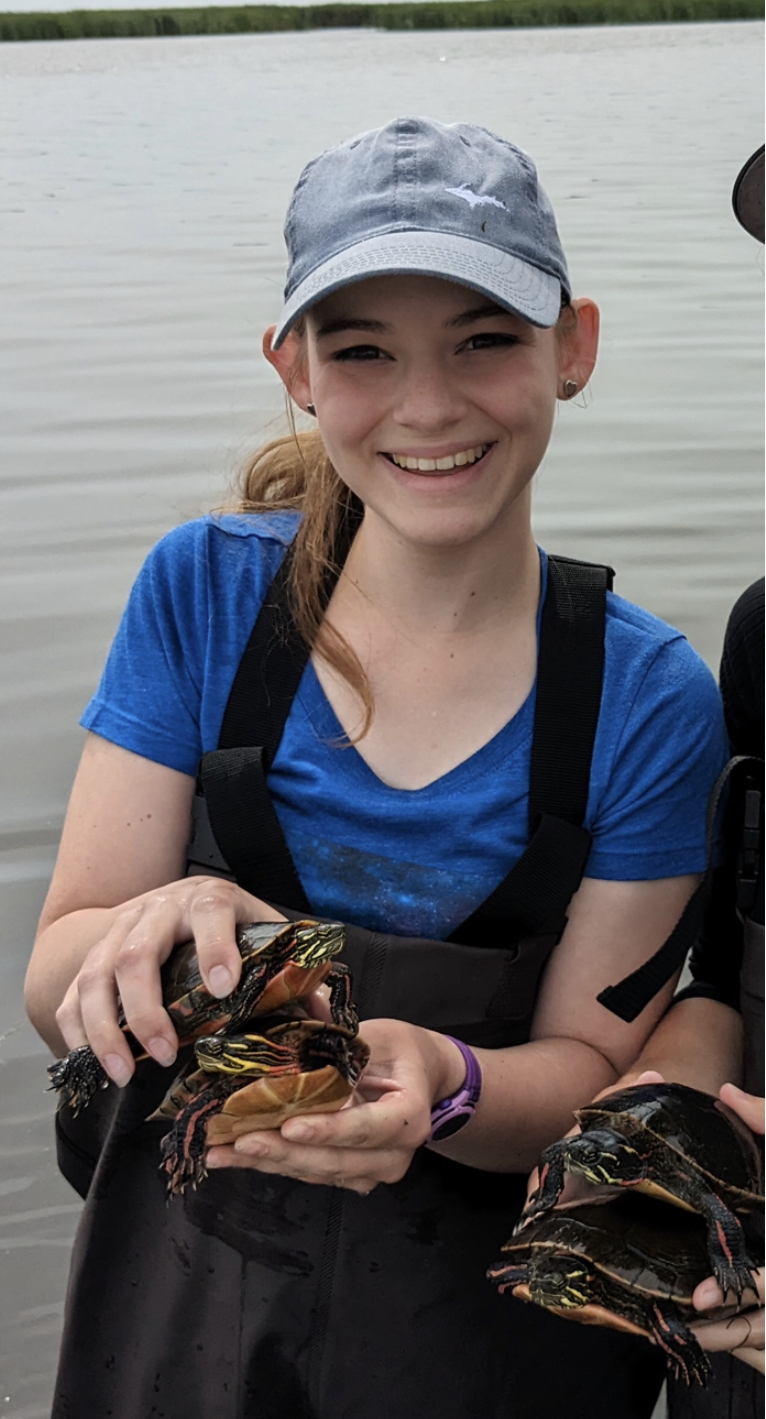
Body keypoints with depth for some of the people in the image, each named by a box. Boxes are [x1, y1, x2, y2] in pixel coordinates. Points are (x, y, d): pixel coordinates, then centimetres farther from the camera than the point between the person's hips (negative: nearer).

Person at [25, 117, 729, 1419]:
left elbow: (593, 1069, -9)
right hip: (181, 1305, 1)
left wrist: (444, 1085, -30)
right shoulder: (204, 593, -11)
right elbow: (57, 991, -10)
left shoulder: (649, 700, -13)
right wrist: (159, 924, -32)